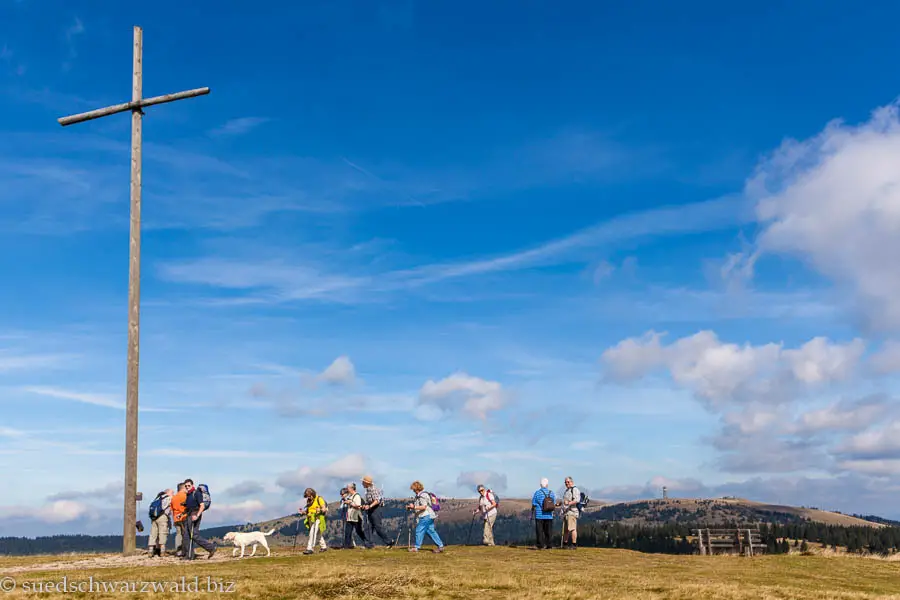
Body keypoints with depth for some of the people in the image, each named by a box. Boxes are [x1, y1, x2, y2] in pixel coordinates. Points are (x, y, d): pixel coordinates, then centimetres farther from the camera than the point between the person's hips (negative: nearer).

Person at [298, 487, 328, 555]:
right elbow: (307, 511, 20)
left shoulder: (319, 499, -6)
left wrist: (320, 510, -31)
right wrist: (302, 512, 0)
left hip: (318, 519, -8)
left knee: (313, 533, -18)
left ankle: (310, 549, -23)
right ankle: (323, 546, 26)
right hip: (311, 519, 8)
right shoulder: (309, 501, 15)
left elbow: (325, 508, -10)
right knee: (318, 534, 14)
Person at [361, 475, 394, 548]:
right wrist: (365, 506, 18)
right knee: (370, 527, 6)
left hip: (375, 509, -10)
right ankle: (371, 544, 5)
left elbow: (377, 501, -25)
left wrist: (369, 506, -36)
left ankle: (389, 541, -5)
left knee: (378, 527, -10)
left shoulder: (373, 489, -14)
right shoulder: (368, 490, 17)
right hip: (371, 510, 10)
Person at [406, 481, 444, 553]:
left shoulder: (423, 495, -13)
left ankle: (417, 547, 1)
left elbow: (424, 507, -21)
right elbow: (419, 506, 25)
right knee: (431, 531, 8)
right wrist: (411, 507, 13)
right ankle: (440, 546, 7)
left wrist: (414, 507, -20)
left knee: (419, 530, -5)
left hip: (425, 516, -10)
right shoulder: (419, 495, 19)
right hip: (429, 517, 10)